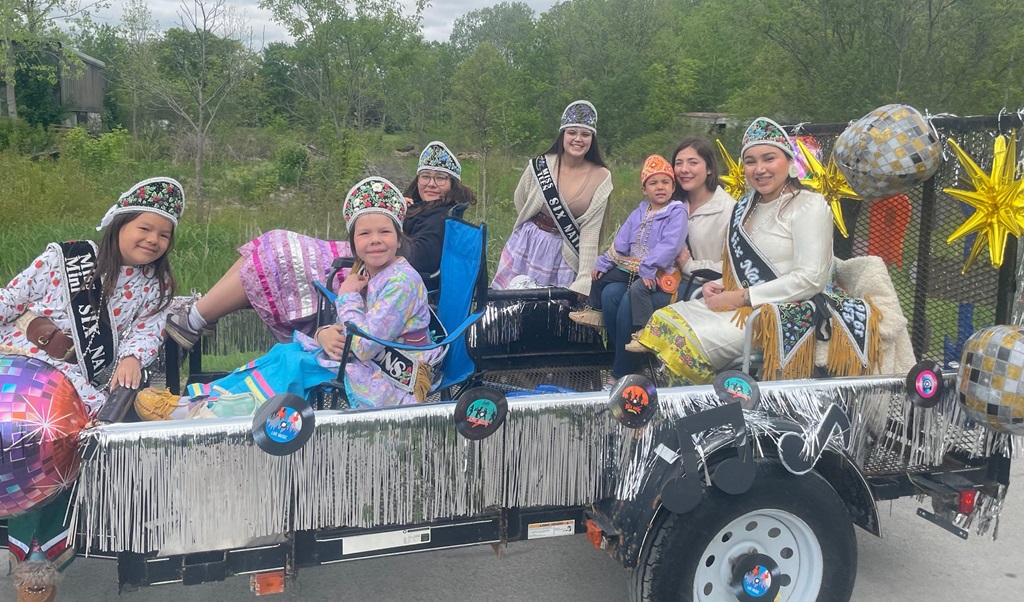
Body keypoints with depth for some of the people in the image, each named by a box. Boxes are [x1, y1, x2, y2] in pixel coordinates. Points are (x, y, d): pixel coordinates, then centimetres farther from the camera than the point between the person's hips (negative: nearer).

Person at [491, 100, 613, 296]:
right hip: (528, 246, 1)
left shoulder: (600, 178, -11)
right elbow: (520, 201, 8)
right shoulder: (540, 166, -11)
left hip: (565, 254, 0)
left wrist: (583, 282, -18)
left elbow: (590, 230, -12)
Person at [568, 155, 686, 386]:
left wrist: (648, 269, -26)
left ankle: (620, 372, -21)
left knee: (628, 303, -29)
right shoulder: (639, 212, 17)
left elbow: (668, 246, -18)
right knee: (609, 293, -18)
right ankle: (619, 348, -2)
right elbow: (620, 242, 15)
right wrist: (602, 263, 4)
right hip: (630, 269, 7)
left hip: (659, 275, -7)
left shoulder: (677, 212, -4)